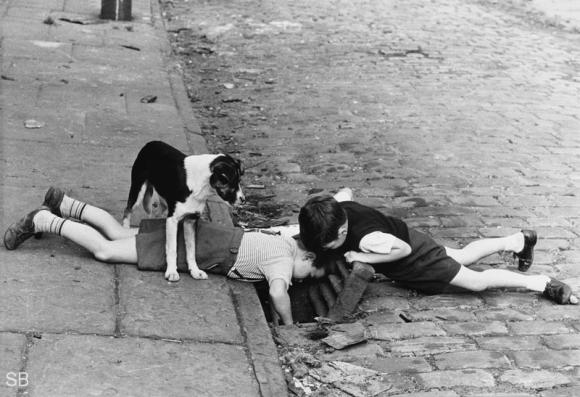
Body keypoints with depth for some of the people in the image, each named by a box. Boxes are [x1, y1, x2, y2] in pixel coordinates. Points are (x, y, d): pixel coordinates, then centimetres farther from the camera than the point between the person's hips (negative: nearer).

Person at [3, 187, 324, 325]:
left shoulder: (288, 240, 6)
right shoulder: (283, 260, -20)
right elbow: (278, 294, -39)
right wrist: (289, 324, -21)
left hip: (197, 231, 8)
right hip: (195, 249, -8)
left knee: (118, 234, 20)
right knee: (105, 251, -5)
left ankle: (61, 203, 26)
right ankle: (42, 221, 1)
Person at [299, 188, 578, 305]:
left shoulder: (365, 239, -41)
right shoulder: (337, 206, -21)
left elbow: (403, 248, -31)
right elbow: (346, 191, 2)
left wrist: (362, 257, -31)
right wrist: (308, 225, -1)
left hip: (415, 256, -8)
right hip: (407, 235, 8)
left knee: (476, 281, 4)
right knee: (464, 256, 27)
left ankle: (541, 283, 16)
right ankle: (517, 241, 45)